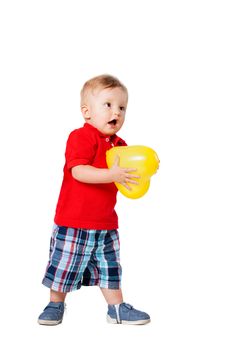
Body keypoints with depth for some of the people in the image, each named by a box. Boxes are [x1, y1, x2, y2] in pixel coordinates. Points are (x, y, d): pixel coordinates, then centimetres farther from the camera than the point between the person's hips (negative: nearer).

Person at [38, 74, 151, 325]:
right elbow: (78, 171, -28)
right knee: (65, 264, 7)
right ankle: (55, 305, 26)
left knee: (109, 266, 14)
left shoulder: (119, 144, 8)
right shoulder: (81, 137, -16)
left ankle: (117, 308, 25)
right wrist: (111, 175, -37)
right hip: (74, 220, -6)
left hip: (105, 223, 6)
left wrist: (141, 171, -7)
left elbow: (126, 173, 15)